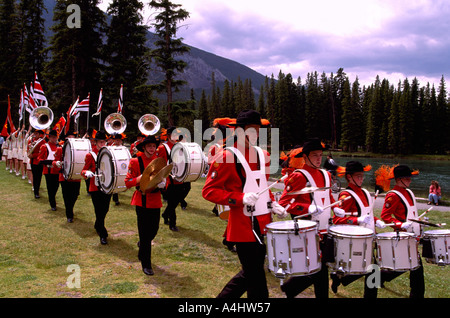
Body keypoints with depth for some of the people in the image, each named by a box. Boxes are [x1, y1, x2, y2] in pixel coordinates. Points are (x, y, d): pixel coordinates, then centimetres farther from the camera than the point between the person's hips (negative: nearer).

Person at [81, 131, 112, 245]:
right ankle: (103, 234, 6)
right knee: (99, 211, -2)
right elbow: (83, 170, -2)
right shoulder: (90, 155, -2)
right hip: (95, 187, -4)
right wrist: (87, 173, -25)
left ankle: (98, 226, 40)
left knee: (105, 209, 12)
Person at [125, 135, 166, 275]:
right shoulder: (135, 162, -5)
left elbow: (163, 179, 14)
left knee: (154, 230, 11)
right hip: (142, 201, -4)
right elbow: (128, 182, -7)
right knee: (144, 233, -1)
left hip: (155, 201, 5)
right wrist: (141, 177, -24)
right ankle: (146, 264, 9)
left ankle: (142, 247, 44)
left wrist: (162, 183, -10)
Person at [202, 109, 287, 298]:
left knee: (252, 272, 18)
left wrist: (273, 204, 6)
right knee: (256, 278, 1)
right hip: (244, 225, -7)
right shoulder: (226, 157, -11)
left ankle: (224, 296, 37)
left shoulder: (262, 155, 12)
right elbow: (208, 191, -12)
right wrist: (240, 198, -23)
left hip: (264, 223, 8)